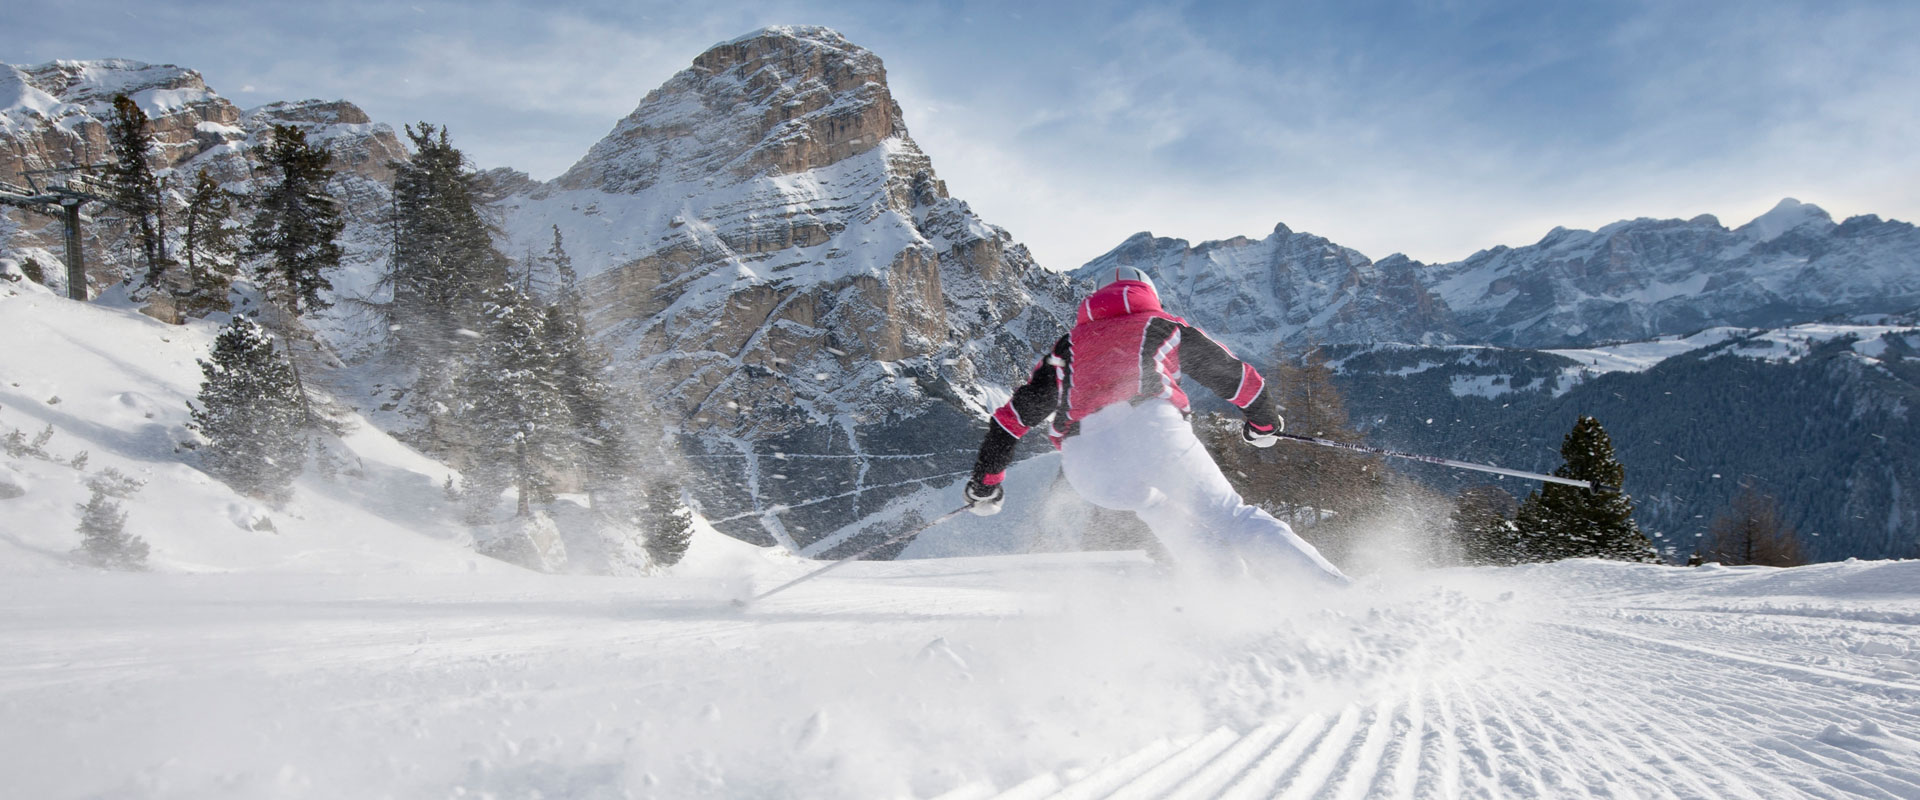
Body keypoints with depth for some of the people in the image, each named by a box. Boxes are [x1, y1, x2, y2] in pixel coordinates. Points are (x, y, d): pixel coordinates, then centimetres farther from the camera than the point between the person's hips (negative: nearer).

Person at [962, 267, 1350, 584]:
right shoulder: (1166, 327, 30)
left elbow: (1013, 415, 31)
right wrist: (1264, 422, 53)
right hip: (1150, 427, -2)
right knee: (1230, 518, 2)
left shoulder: (1068, 345, 34)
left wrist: (985, 481, 39)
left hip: (1085, 462, 2)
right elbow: (1236, 376, 35)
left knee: (1160, 511, 26)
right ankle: (1334, 585, -10)